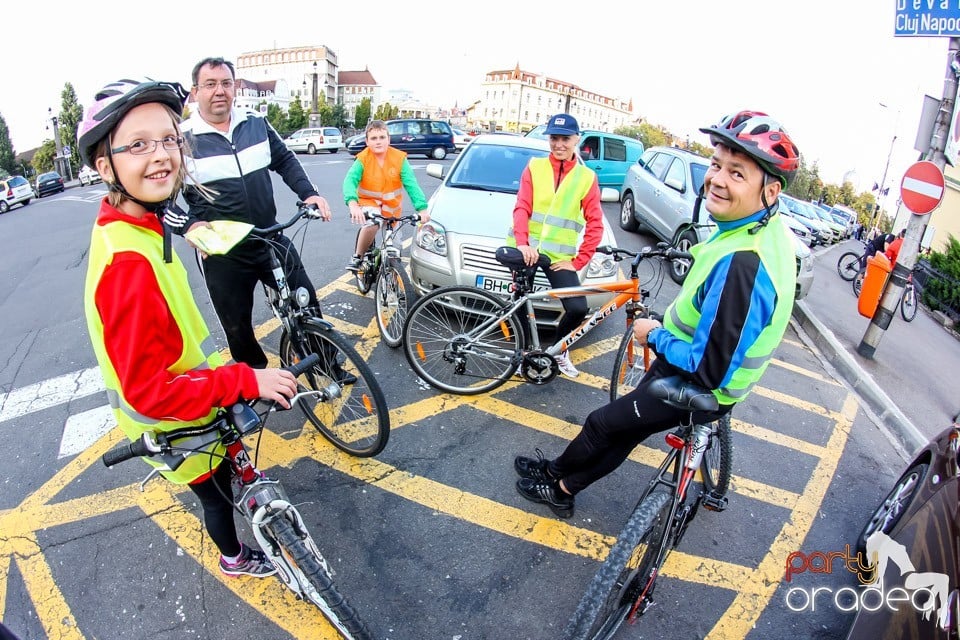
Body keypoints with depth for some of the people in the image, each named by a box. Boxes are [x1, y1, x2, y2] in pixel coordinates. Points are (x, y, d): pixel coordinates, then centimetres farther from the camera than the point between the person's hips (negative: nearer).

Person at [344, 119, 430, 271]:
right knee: (371, 224, -34)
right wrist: (352, 204, -51)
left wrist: (422, 208, -36)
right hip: (368, 202, -2)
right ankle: (357, 256, -10)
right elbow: (350, 181, -30)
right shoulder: (363, 159, -17)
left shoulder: (399, 158, -14)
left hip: (391, 206, 3)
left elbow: (411, 184, -21)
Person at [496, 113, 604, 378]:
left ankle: (560, 349, 21)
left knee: (578, 308, -16)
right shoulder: (534, 167, 4)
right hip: (528, 247, 0)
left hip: (560, 255, 0)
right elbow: (522, 207, -6)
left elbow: (595, 224, 0)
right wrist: (523, 243, -23)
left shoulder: (587, 177, 4)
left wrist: (577, 261, -9)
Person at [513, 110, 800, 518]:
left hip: (695, 389, -9)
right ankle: (563, 489, 39)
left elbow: (708, 369, -32)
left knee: (602, 425, 10)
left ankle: (555, 472, 38)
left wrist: (655, 336, -16)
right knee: (623, 434, 20)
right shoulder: (770, 228, -3)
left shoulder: (741, 264, -36)